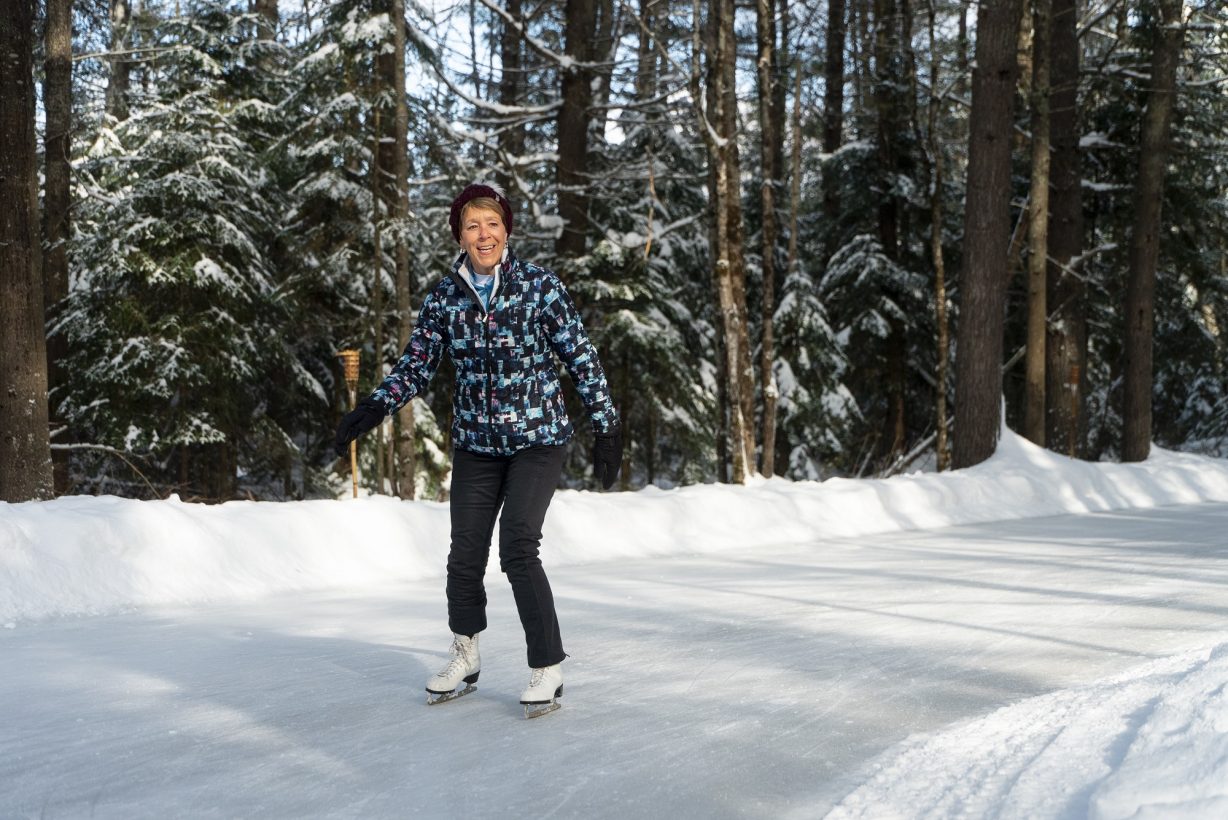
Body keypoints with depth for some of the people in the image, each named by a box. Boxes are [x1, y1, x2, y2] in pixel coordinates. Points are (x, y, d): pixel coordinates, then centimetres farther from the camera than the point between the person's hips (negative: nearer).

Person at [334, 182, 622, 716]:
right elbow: (416, 364, 2)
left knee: (517, 547, -17)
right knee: (465, 555, 4)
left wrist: (605, 427, -5)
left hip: (538, 437, -3)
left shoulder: (539, 286, -7)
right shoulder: (444, 296, 1)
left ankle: (548, 669, -4)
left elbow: (581, 358, -4)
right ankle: (465, 658, 28)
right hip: (476, 442, 4)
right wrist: (374, 408, -15)